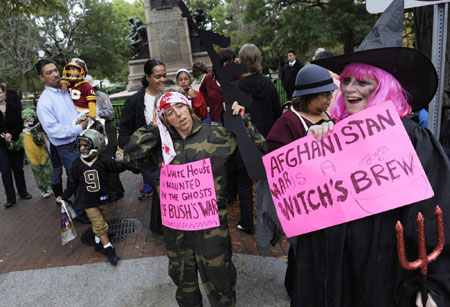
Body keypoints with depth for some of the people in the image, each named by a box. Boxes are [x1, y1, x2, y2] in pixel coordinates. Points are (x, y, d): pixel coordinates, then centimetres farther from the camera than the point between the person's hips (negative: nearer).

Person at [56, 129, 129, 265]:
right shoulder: (77, 164, -5)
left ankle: (98, 243, 36)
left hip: (102, 199, 1)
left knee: (101, 223, 16)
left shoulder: (104, 161, -10)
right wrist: (64, 197, 8)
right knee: (100, 225, -4)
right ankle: (109, 249, 5)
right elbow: (72, 183, 5)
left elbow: (118, 167, -9)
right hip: (88, 202, -1)